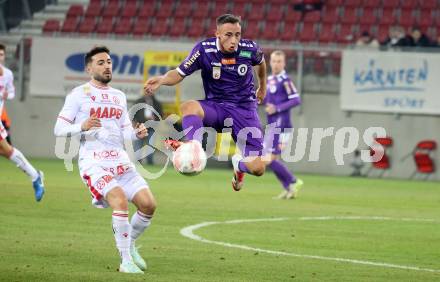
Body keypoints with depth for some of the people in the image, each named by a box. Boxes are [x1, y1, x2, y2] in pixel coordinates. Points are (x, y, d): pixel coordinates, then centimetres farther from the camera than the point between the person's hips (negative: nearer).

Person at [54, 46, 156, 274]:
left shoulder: (119, 96, 19)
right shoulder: (79, 94, 1)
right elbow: (59, 129, -3)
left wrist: (137, 133, -1)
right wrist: (82, 126, -22)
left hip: (120, 161, 6)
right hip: (94, 163, -6)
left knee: (148, 204, -7)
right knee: (120, 201, -28)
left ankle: (130, 245, 19)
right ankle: (126, 261, -19)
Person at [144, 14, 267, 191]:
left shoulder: (250, 49, -9)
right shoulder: (204, 50, -14)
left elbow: (261, 62, 15)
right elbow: (180, 73, -9)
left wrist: (262, 87, 32)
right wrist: (162, 80, -31)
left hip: (244, 109, 1)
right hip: (215, 107, -1)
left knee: (257, 168, -11)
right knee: (189, 107, -37)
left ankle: (239, 165, 26)